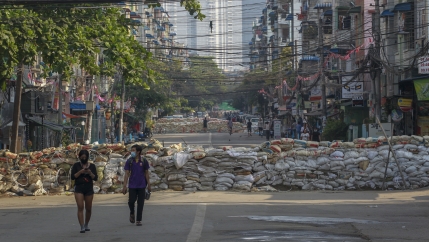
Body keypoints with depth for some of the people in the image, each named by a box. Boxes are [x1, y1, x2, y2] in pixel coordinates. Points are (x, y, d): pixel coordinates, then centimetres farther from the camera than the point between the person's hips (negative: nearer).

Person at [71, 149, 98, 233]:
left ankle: (86, 225, 27)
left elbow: (95, 178, 3)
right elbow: (73, 177, -3)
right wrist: (81, 171, -16)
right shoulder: (76, 165, 4)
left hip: (89, 189, 2)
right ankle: (82, 227, -17)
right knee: (80, 207, -14)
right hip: (79, 188, -2)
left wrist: (90, 173, -14)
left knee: (88, 208, 6)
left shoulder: (92, 166, 8)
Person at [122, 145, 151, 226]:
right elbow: (127, 174, 0)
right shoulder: (129, 162, 0)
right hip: (132, 186, 0)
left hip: (141, 186, 0)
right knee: (131, 201, -5)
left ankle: (138, 220, 7)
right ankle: (132, 213, 26)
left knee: (140, 203, 1)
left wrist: (148, 185, 4)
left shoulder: (144, 161, 0)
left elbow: (146, 173, 7)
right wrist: (124, 186, -6)